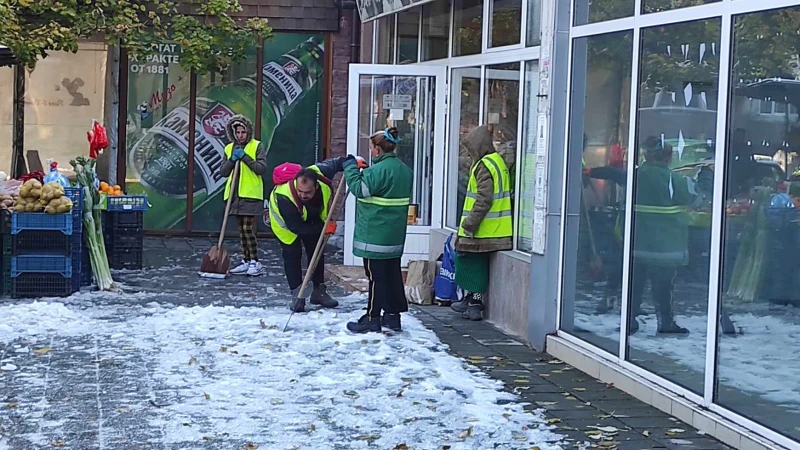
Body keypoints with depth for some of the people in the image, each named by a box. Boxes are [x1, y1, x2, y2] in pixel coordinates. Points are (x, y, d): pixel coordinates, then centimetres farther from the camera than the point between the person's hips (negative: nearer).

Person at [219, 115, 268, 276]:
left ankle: (255, 263, -2)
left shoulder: (257, 146, -2)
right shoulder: (229, 148, 12)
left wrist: (245, 157, -17)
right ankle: (245, 262, 15)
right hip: (235, 195, 5)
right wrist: (232, 160, -8)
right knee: (241, 230, 9)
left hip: (251, 195, -5)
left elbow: (262, 168, -11)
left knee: (248, 229, -10)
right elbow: (223, 172, 9)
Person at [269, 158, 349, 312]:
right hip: (287, 222, -5)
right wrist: (322, 228, -38)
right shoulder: (285, 197, -46)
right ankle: (297, 295, -6)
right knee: (292, 255, -12)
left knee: (317, 252, 10)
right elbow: (296, 227, -37)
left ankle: (319, 291, 22)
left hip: (312, 219, 5)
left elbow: (334, 163, -14)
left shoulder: (320, 173, -37)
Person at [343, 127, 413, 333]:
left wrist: (351, 168, -7)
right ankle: (393, 314, 18)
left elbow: (360, 188, -19)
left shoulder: (379, 170, -19)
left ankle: (372, 318, 3)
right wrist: (361, 170, 13)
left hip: (375, 234, -9)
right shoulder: (404, 170, 12)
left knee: (376, 275, -3)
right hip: (395, 235, 9)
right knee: (392, 273, 12)